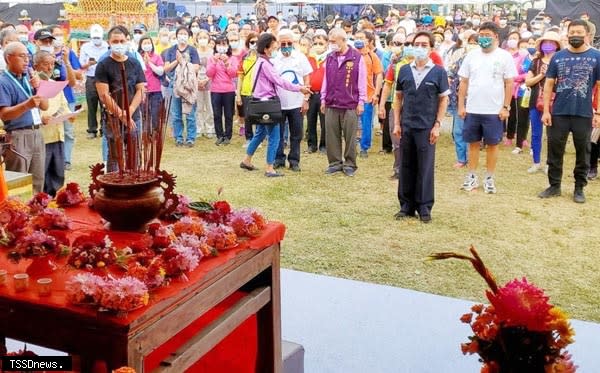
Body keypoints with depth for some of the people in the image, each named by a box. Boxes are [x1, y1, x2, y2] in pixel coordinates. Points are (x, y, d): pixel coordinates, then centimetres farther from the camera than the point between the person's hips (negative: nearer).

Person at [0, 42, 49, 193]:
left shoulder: (29, 78, 14)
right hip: (18, 136, -7)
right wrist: (27, 105, -29)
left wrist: (38, 88, -3)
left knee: (37, 184, 11)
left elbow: (45, 106, 13)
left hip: (37, 134, 7)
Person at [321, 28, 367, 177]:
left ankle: (349, 164, 13)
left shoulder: (357, 57, -4)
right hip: (331, 104, 4)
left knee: (350, 136, 2)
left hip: (350, 105, -4)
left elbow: (362, 81, -3)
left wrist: (361, 102, -4)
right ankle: (335, 162, 16)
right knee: (332, 136, 6)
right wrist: (323, 99, 12)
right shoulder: (330, 58, 10)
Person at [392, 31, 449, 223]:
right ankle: (406, 205, 18)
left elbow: (443, 100, 0)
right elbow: (398, 97, 10)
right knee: (406, 167, 8)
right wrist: (396, 123, 3)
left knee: (425, 168, 3)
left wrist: (437, 125, -7)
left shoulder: (438, 72, -1)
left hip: (427, 128, -3)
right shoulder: (404, 70, 7)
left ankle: (424, 207, 12)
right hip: (406, 127, 3)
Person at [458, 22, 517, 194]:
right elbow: (464, 82, 8)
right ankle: (472, 176, 18)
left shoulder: (504, 56, -2)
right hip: (472, 109, 3)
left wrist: (505, 107, -8)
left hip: (494, 111, -2)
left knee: (492, 144, 5)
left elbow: (509, 84, -2)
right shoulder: (472, 56, 6)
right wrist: (461, 105, 2)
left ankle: (489, 178, 15)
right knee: (473, 143, 9)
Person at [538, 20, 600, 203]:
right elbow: (549, 84, 6)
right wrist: (546, 110, 0)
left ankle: (579, 188, 20)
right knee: (555, 150, 7)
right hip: (558, 112, 2)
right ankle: (554, 185, 20)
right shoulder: (558, 56, 5)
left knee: (582, 152, 8)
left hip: (584, 114, -2)